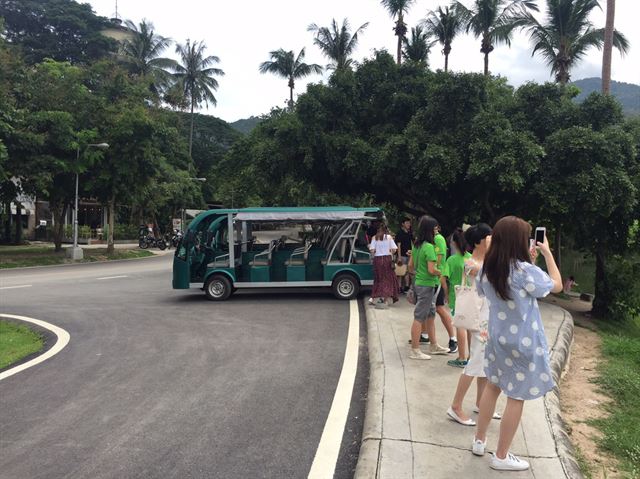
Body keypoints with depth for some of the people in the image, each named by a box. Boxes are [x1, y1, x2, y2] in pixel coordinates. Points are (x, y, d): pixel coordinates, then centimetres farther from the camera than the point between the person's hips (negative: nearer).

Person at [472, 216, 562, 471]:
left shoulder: (487, 270, -2)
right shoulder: (524, 270, -22)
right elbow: (557, 285, -6)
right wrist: (547, 253, 1)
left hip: (497, 338, 7)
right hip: (522, 342, -7)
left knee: (493, 387, 21)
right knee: (516, 397, 5)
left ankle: (479, 441, 32)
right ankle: (501, 457, 16)